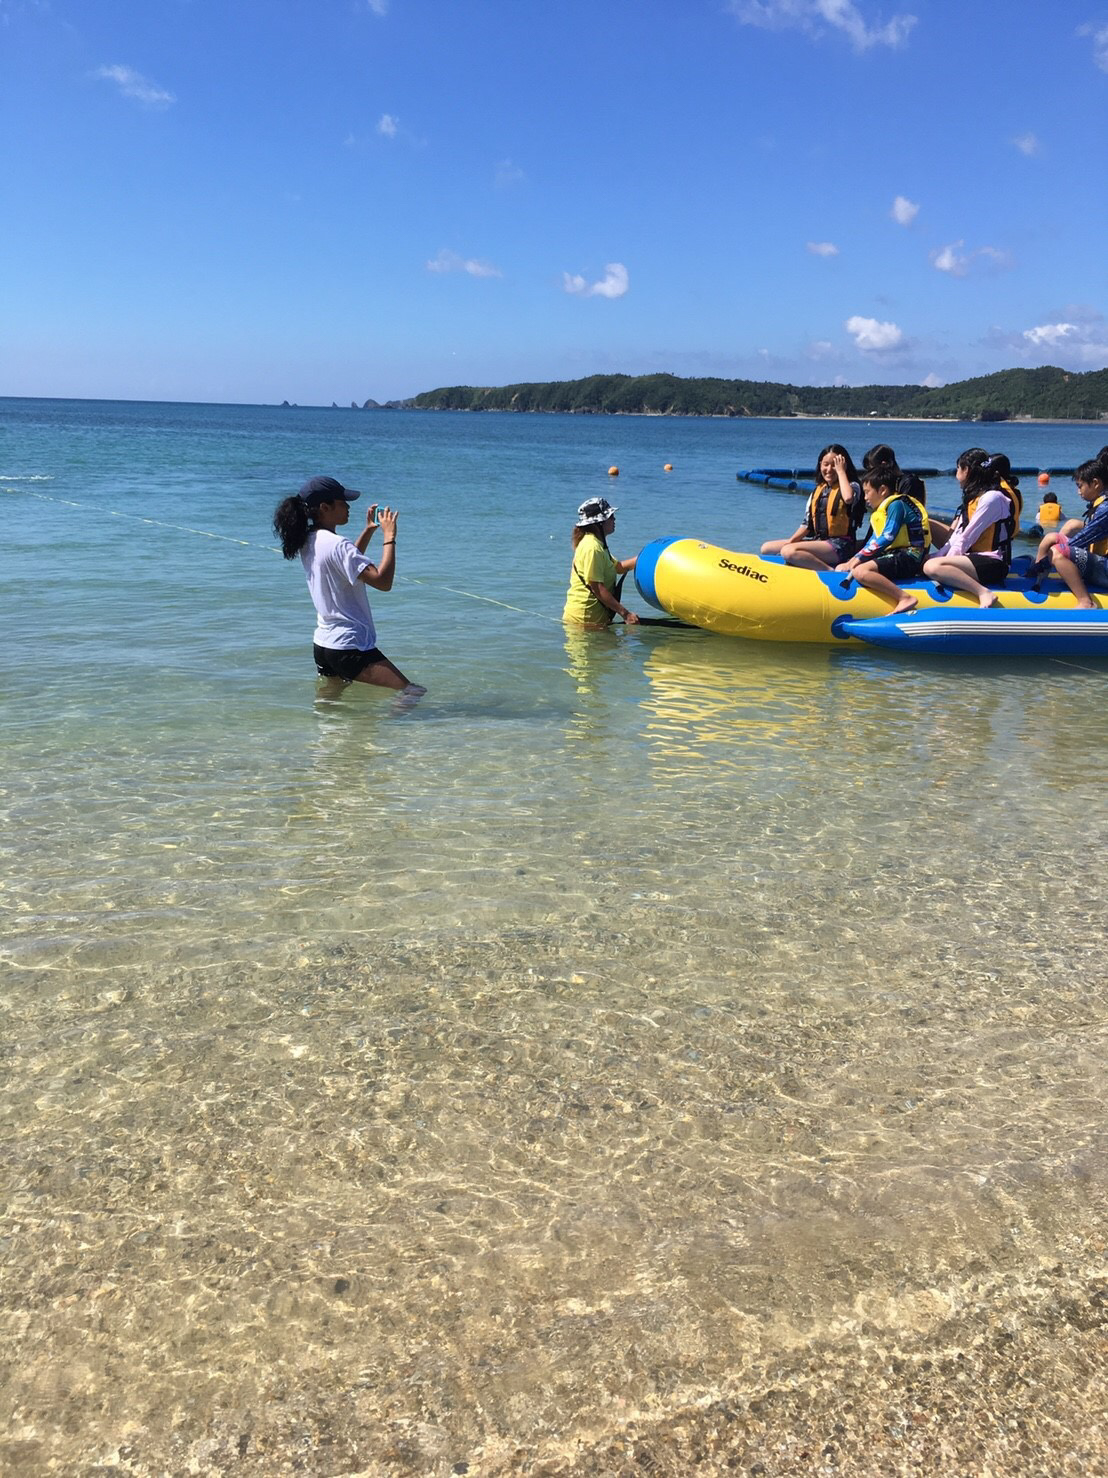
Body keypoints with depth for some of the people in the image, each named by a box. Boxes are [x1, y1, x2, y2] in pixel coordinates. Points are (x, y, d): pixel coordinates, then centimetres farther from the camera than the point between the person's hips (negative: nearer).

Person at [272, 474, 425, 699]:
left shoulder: (308, 542, 9)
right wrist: (389, 536, -17)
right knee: (413, 693, -14)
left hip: (322, 644, 10)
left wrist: (369, 530, 20)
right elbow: (383, 581, -26)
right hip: (350, 647, -10)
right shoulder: (336, 544, -19)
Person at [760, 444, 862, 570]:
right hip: (818, 540, 9)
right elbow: (807, 523, 17)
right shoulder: (818, 490, 17)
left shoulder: (852, 486, -3)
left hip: (840, 545, -9)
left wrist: (840, 471, -15)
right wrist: (791, 541, 0)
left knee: (789, 551, -32)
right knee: (766, 548, 6)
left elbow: (848, 498, -31)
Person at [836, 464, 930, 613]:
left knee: (860, 571, -33)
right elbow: (874, 540, 17)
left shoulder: (896, 504, -10)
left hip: (908, 557, -11)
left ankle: (905, 597, -33)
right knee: (842, 569, 9)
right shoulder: (882, 509, 20)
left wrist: (858, 559, -17)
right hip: (893, 554, 11)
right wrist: (854, 559, 5)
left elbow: (887, 538, -18)